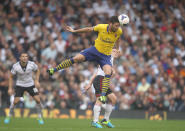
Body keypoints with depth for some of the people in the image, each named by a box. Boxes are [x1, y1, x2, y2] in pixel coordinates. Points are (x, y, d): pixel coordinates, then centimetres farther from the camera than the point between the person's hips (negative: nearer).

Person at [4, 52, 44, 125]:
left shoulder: (32, 64, -19)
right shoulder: (15, 66, -21)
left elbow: (37, 70, 4)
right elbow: (11, 76, -6)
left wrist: (37, 81, -4)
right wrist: (10, 88, -9)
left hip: (30, 84, 1)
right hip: (20, 85, -1)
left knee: (38, 100, -8)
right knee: (15, 101, -11)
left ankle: (40, 117, 11)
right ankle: (9, 116, 12)